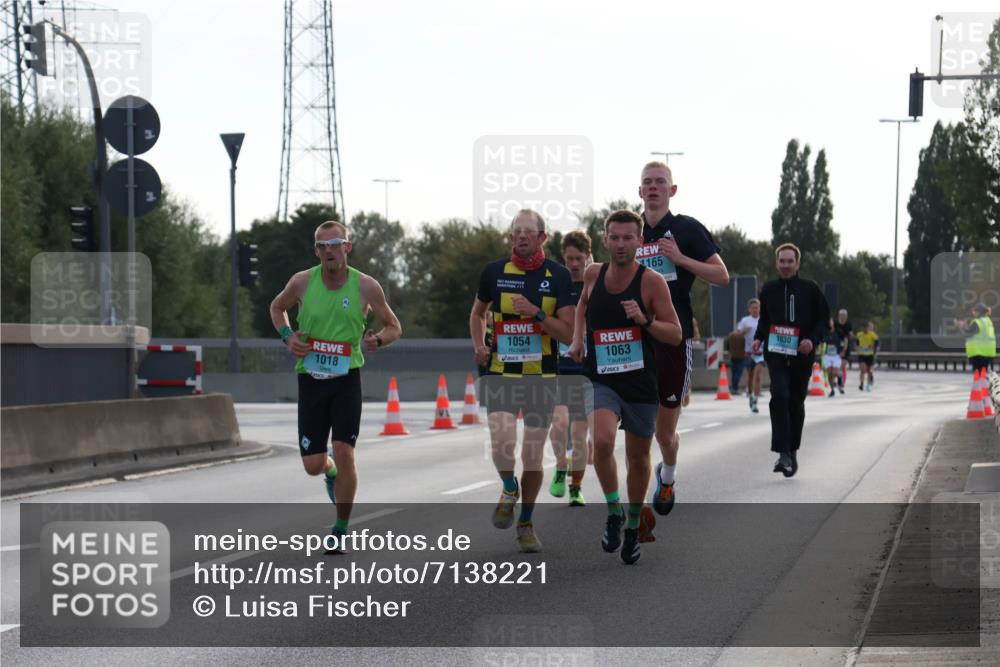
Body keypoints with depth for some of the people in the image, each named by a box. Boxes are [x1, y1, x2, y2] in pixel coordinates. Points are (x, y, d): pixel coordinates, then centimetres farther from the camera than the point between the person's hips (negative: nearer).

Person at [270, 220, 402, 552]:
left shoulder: (366, 286, -5)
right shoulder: (302, 282, -3)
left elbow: (394, 327, 7)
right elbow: (277, 307, 18)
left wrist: (376, 340, -15)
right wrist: (287, 335, -2)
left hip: (347, 378, -1)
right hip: (310, 378, 1)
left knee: (344, 453, -14)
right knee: (312, 465, 1)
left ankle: (341, 530, 3)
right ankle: (331, 472, 42)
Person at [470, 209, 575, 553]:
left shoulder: (557, 275, -2)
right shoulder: (494, 272, 1)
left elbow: (568, 333, -5)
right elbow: (477, 313, 20)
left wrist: (536, 313, -19)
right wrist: (479, 345, 3)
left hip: (542, 376, 0)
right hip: (501, 374, 0)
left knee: (534, 456, 5)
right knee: (502, 444, -20)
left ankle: (526, 524, 24)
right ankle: (509, 490, 12)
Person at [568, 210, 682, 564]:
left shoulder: (652, 282, -9)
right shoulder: (593, 274, 1)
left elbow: (676, 335, -8)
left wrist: (644, 321, -24)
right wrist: (577, 338, 12)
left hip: (641, 382, -1)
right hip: (602, 379, 1)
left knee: (638, 458, 11)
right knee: (602, 441, -25)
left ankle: (633, 525, 33)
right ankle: (613, 511, -4)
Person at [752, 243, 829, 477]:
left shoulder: (810, 289, 2)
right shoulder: (768, 290, 8)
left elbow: (823, 318, 4)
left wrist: (812, 340, -12)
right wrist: (758, 338, 4)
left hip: (801, 355, 0)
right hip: (776, 353, 0)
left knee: (796, 403, 9)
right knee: (779, 396, -20)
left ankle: (792, 452, 25)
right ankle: (784, 453, -23)